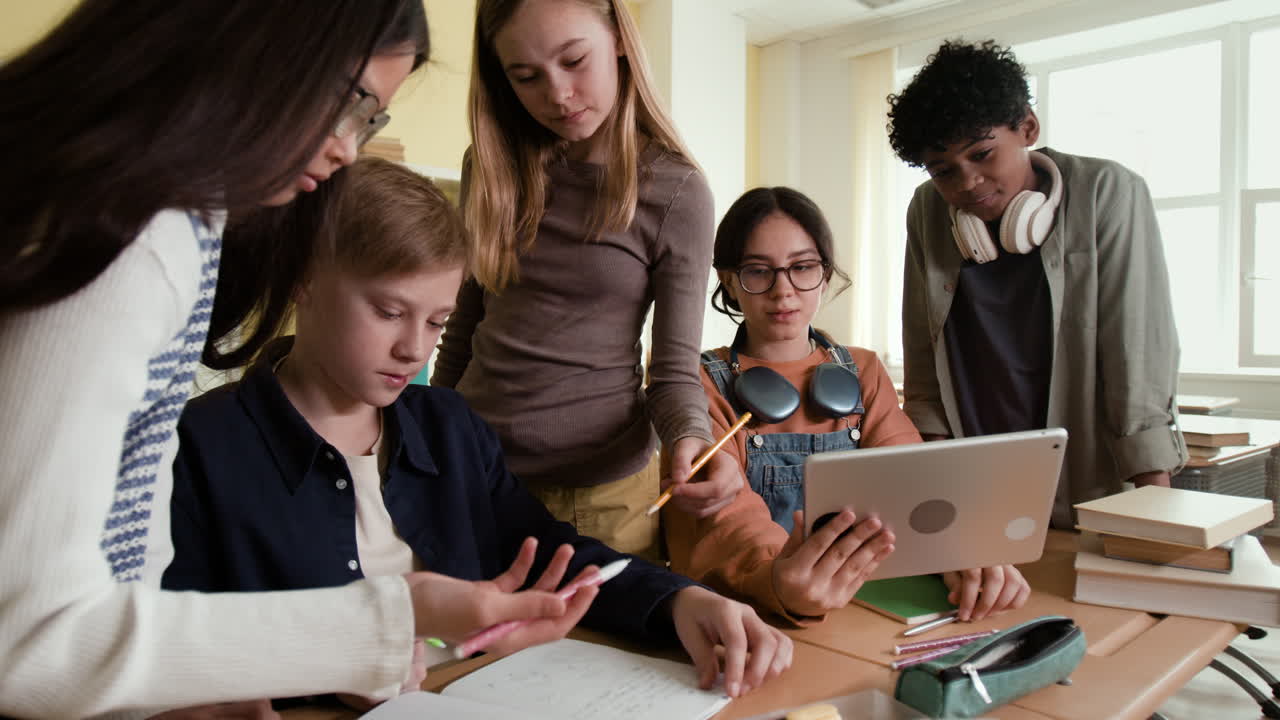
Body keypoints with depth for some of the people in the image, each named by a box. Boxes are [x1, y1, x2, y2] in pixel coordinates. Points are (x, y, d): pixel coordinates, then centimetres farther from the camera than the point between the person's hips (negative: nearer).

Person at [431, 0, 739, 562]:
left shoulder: (676, 192, -9)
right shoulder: (493, 166, 1)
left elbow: (674, 372, -7)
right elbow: (465, 325, 10)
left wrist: (691, 439, -28)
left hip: (599, 486, -3)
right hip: (469, 470, 4)